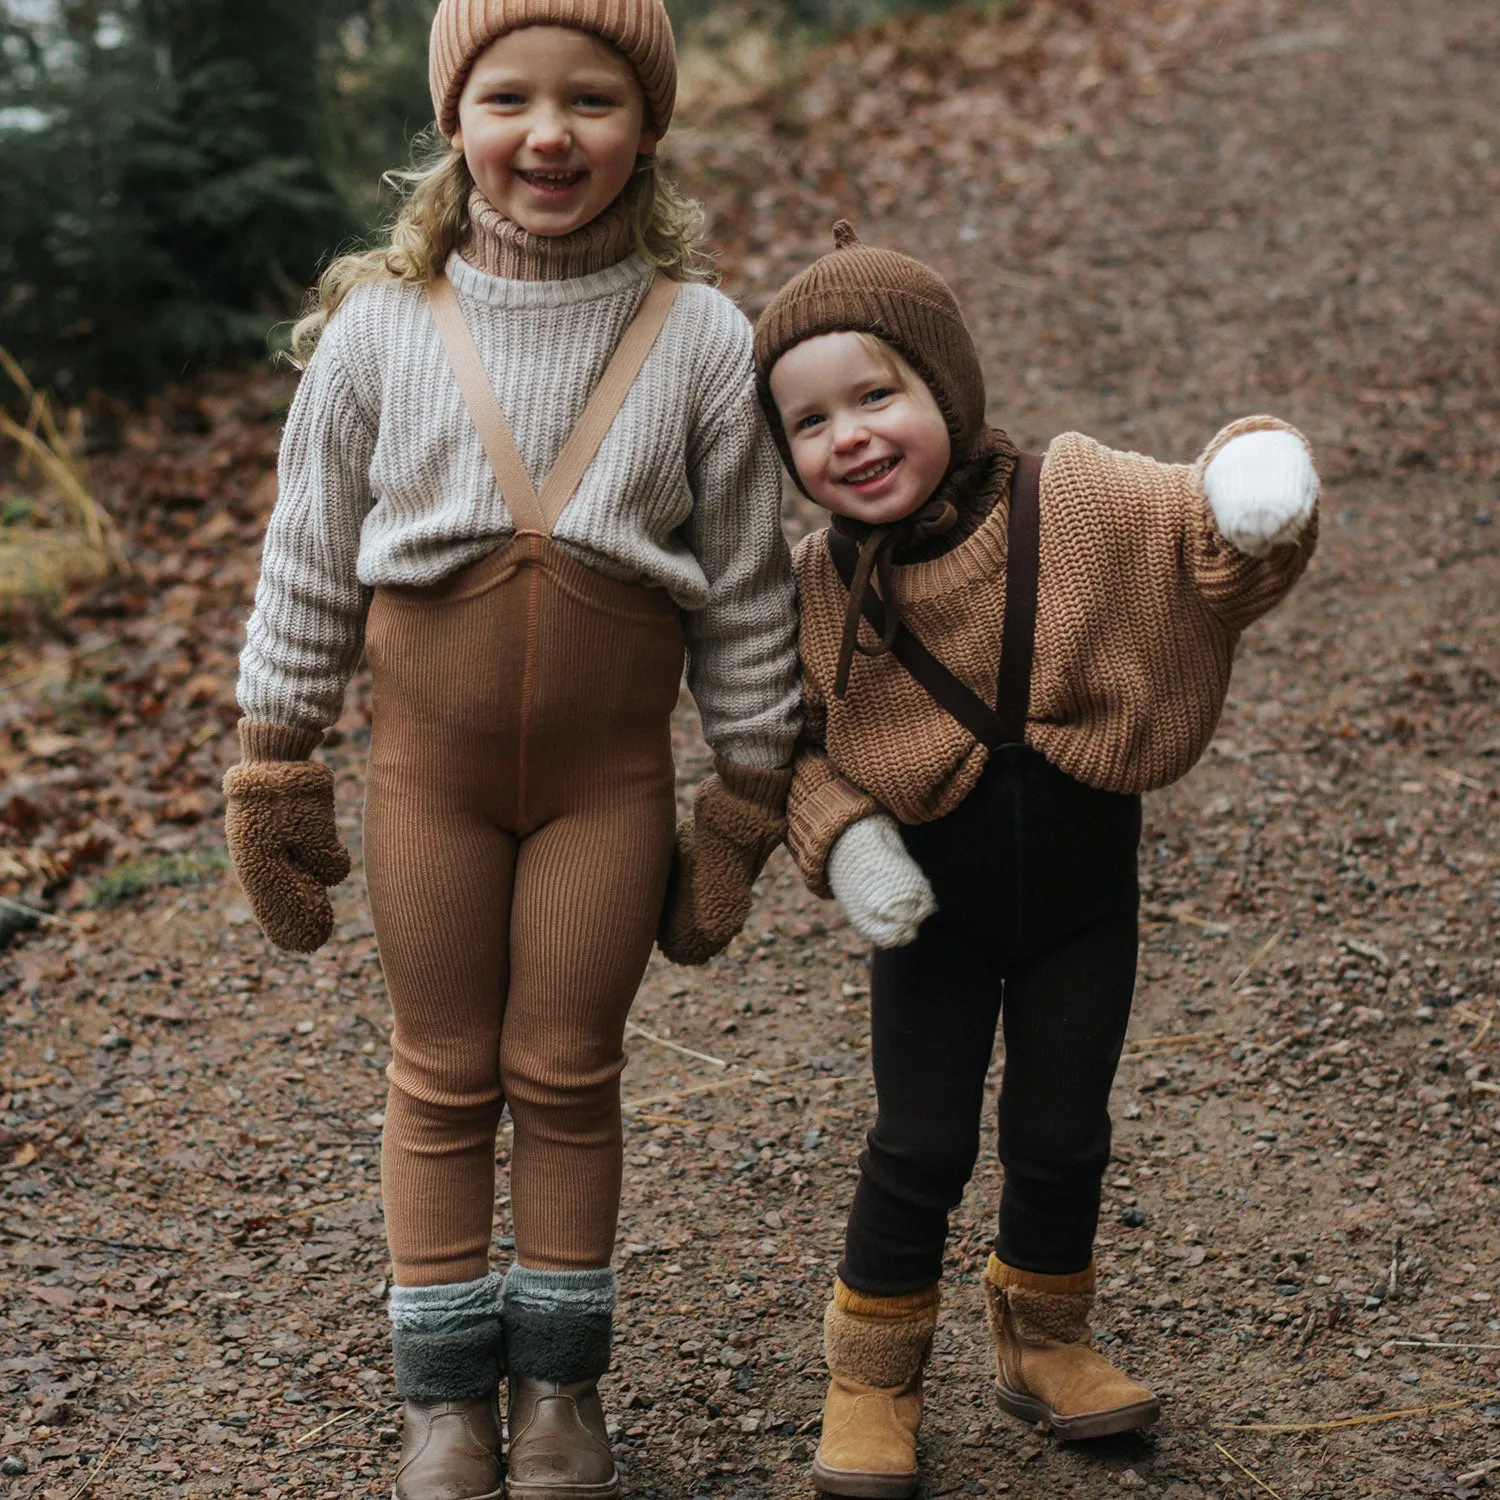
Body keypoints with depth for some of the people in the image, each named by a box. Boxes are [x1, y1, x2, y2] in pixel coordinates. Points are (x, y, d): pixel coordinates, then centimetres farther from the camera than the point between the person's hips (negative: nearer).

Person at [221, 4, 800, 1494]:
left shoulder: (699, 338, -10)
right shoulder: (380, 327, -9)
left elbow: (745, 592, -2)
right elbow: (307, 568, 0)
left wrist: (741, 814, 1)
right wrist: (272, 782, 3)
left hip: (610, 771, 0)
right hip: (429, 764, 1)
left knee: (566, 1078, 10)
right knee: (442, 1079, 11)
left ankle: (558, 1378, 29)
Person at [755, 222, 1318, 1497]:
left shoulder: (1081, 503, -15)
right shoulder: (819, 589, -11)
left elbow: (1212, 554, -15)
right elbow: (795, 741, -1)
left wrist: (1254, 491, -37)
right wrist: (839, 837, -18)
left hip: (1083, 899, 1)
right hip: (934, 912, -1)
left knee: (1062, 1139, 14)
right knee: (921, 1148, 5)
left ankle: (1044, 1345, 38)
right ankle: (871, 1383, 24)